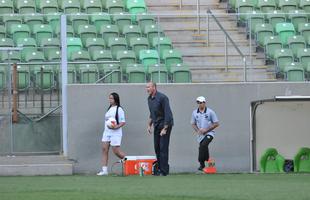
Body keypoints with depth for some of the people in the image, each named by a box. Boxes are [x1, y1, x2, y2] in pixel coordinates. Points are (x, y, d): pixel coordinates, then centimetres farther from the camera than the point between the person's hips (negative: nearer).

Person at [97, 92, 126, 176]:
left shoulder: (119, 109, -8)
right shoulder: (109, 109, 15)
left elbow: (123, 122, -11)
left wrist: (116, 127, -23)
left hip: (115, 133, -7)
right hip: (107, 132, 7)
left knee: (116, 151, -6)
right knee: (104, 149, -4)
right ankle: (104, 170, -5)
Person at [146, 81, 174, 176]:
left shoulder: (162, 97, -17)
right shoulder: (149, 99, 9)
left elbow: (168, 114, -19)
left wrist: (165, 129, -21)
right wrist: (149, 125, 14)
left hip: (165, 125, -8)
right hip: (157, 126, 8)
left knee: (163, 147, -10)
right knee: (157, 147, 6)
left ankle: (164, 171, -8)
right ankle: (159, 168, 13)